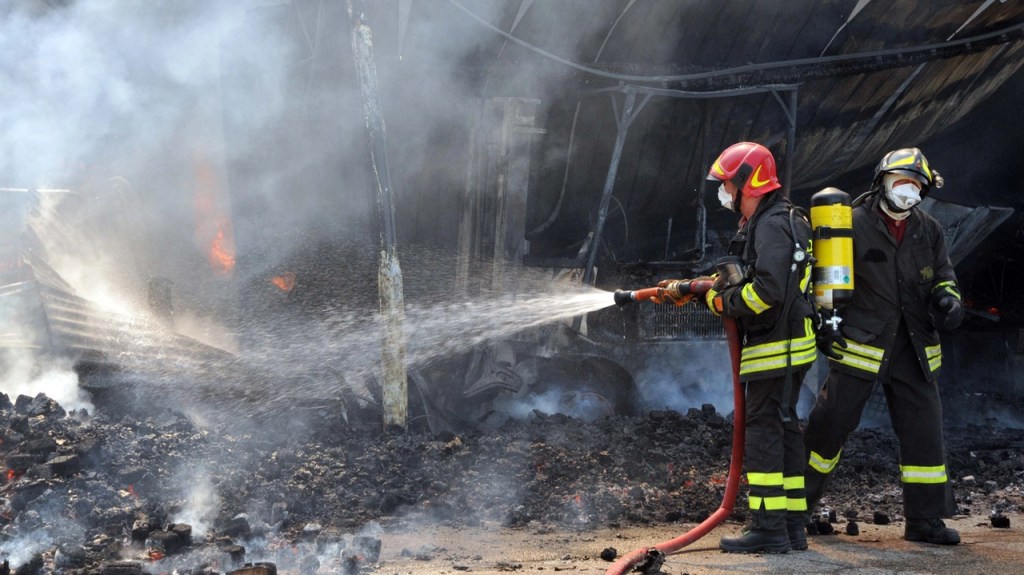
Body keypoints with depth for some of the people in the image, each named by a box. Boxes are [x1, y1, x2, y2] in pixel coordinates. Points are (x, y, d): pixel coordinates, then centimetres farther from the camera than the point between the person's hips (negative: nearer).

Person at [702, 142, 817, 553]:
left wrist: (721, 302, -14)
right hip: (787, 345, 11)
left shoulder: (772, 226, -16)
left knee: (763, 430, -8)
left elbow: (768, 290, -26)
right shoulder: (760, 223, 18)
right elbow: (744, 279, 20)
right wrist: (711, 287, 8)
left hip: (775, 346, -11)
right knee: (784, 427, 12)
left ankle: (769, 528, -7)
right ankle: (792, 526, 16)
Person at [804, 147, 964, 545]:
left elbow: (943, 276, 19)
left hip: (913, 348, 5)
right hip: (860, 345, -5)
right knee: (831, 423, -1)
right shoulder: (853, 224, -5)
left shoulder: (929, 231, 10)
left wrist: (948, 299, -3)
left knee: (924, 430, 4)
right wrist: (826, 322, -7)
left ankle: (925, 520, 12)